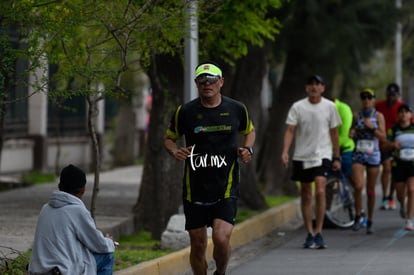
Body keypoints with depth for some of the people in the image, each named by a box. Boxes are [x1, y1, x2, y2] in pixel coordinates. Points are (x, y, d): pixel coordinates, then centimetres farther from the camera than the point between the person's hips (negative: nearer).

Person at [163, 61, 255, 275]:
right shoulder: (185, 112, -2)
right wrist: (175, 152, -10)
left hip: (226, 188, -1)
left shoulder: (236, 109, 2)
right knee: (198, 245, 5)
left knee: (221, 239, -17)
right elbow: (168, 138, 12)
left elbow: (249, 131, 21)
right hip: (195, 190, 1)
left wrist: (247, 149, 1)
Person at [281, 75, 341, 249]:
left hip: (322, 154, -1)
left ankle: (318, 233, -12)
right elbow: (290, 130, -3)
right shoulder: (297, 107, 1)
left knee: (320, 191, -18)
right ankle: (310, 234, 16)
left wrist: (337, 158, 11)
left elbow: (334, 133, 10)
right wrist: (285, 151, -18)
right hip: (302, 156, 1)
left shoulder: (330, 107, 3)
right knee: (306, 195, 7)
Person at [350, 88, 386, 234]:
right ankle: (357, 217, -4)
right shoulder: (357, 116, 6)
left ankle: (369, 222, 17)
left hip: (373, 155, -1)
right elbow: (352, 132, 18)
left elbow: (383, 136, -4)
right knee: (358, 186, -18)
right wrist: (351, 133, -5)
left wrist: (372, 127, -17)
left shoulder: (378, 116, 2)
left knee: (370, 190, 5)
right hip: (358, 154, 1)